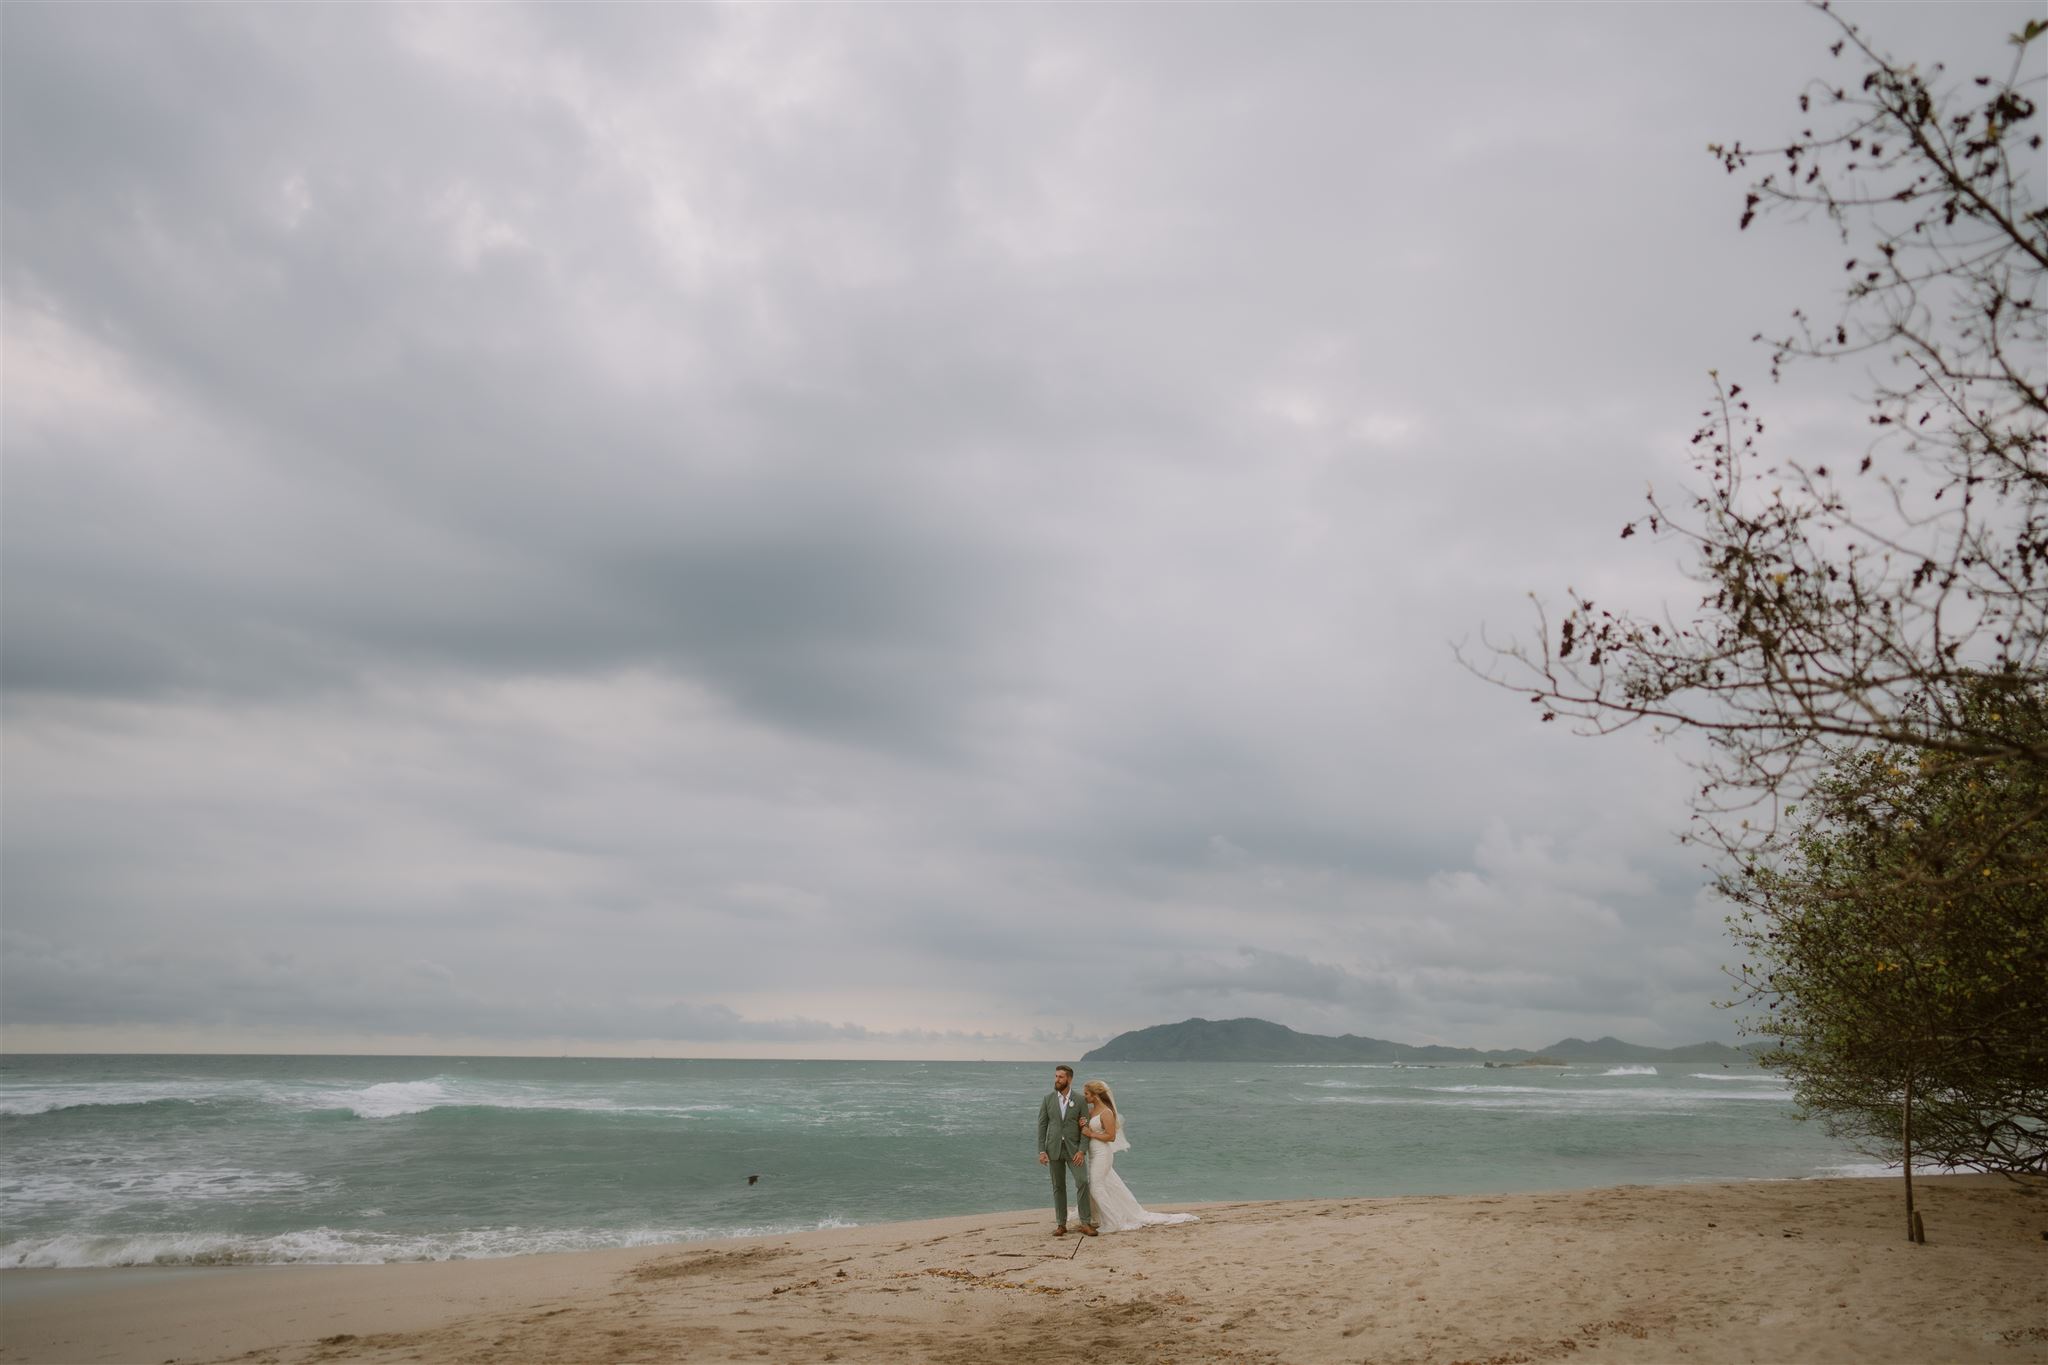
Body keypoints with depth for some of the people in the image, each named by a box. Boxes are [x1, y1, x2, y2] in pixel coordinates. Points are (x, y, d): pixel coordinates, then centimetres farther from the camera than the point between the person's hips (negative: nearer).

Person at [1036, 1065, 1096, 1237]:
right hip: (1054, 1149, 2)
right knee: (1058, 1187, 6)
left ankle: (1085, 1223, -6)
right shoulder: (1047, 1100, 3)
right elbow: (1042, 1126, 2)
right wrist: (1041, 1151, -6)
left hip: (1074, 1149, -2)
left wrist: (1082, 1150, -13)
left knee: (1082, 1182, -13)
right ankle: (1061, 1224, 13)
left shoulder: (1080, 1100, -1)